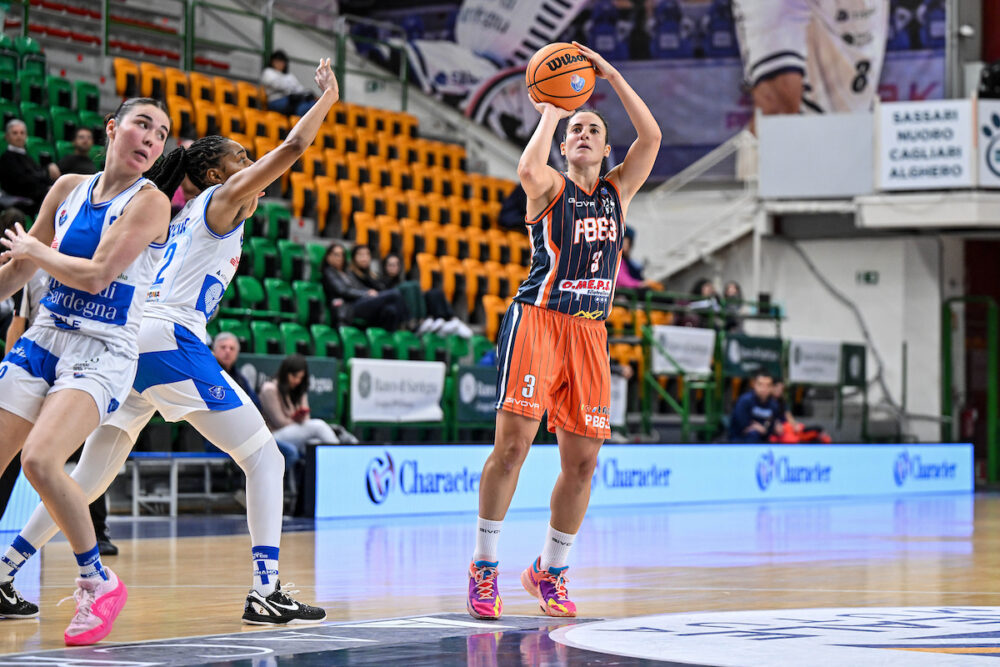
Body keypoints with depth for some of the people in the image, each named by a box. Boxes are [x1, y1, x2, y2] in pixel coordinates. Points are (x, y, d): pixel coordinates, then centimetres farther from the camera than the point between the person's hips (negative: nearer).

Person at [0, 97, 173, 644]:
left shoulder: (150, 203, -7)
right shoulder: (68, 188, 9)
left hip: (103, 353, -6)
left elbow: (96, 274, -16)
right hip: (44, 338, 6)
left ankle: (98, 582, -8)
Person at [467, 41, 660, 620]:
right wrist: (550, 114, -10)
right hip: (538, 320, -5)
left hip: (590, 333, 5)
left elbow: (652, 137, -1)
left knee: (583, 458, 3)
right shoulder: (550, 188, 1)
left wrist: (611, 75, -4)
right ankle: (484, 568, -5)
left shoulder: (618, 190, 14)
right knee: (513, 442, -13)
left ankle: (550, 571, 18)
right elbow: (528, 168, -24)